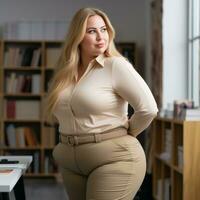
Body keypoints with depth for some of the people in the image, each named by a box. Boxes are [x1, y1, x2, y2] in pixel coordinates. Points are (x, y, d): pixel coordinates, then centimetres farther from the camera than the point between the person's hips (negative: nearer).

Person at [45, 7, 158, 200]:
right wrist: (66, 143, 13)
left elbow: (148, 108, -16)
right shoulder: (65, 72, 9)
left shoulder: (116, 65, -10)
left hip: (114, 159, -6)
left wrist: (124, 135, -3)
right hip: (71, 163, 7)